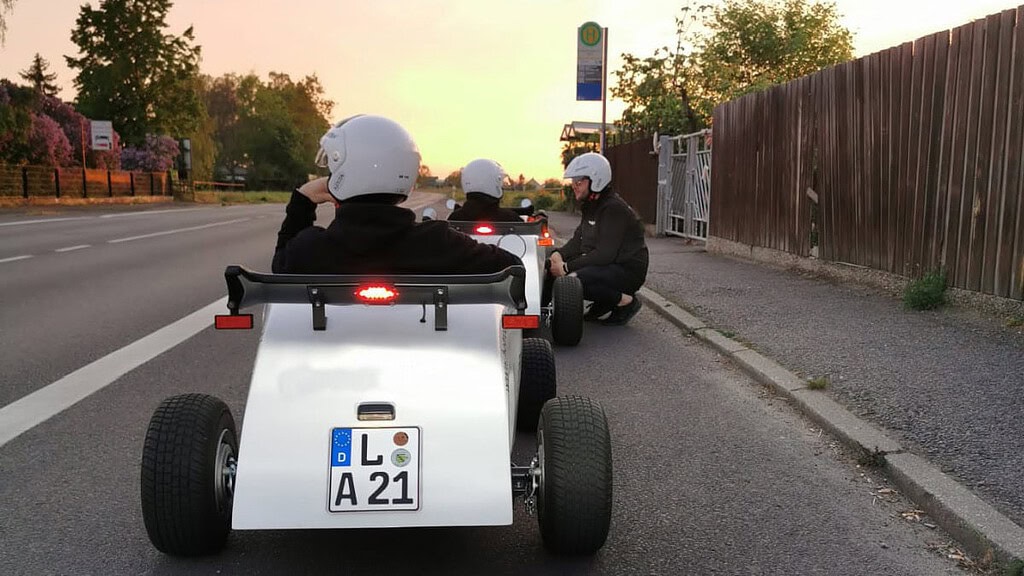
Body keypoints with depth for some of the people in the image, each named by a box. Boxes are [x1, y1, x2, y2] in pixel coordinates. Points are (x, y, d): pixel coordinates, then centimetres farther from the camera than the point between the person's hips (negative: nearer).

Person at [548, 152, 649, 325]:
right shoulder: (590, 206, 12)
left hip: (628, 270, -10)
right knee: (554, 270, 2)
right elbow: (578, 240, 8)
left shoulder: (614, 209, -21)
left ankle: (626, 301, -11)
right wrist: (559, 254, -14)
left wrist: (567, 267, -27)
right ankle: (603, 304, 8)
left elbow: (605, 254, -28)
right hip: (607, 266, 10)